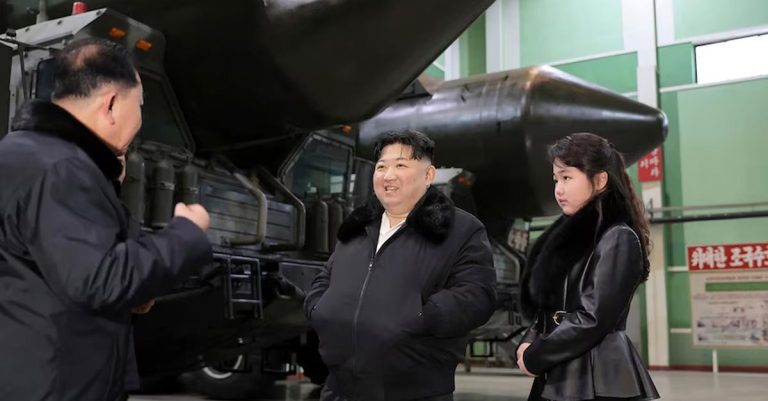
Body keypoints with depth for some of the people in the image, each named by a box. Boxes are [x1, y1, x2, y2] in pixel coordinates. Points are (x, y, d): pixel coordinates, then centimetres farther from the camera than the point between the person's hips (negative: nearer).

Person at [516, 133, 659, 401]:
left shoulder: (619, 239, -10)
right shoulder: (567, 235, 13)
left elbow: (592, 319, -17)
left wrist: (535, 357, -9)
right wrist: (529, 344, -3)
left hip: (599, 379, -7)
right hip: (558, 376, 7)